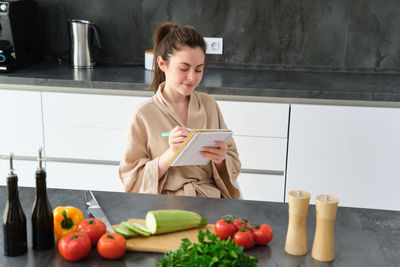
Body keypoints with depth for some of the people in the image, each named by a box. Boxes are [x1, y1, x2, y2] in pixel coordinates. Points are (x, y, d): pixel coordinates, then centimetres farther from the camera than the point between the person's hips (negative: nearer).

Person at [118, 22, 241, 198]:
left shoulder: (209, 105, 11)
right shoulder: (143, 115, -1)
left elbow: (233, 164, 14)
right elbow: (131, 180, -1)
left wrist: (221, 160, -10)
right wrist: (170, 154, -16)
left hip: (212, 198, 3)